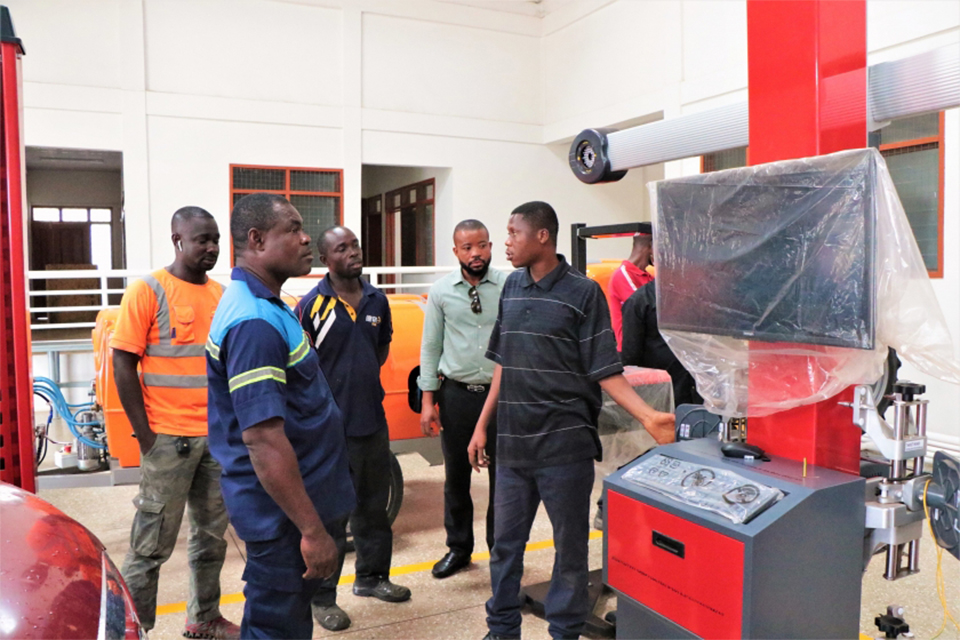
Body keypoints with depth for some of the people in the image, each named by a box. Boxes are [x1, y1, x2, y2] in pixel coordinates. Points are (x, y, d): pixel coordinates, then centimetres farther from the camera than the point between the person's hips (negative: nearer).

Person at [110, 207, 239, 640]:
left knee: (212, 536, 16)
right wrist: (146, 436, -12)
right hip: (169, 440, -5)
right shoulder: (148, 291, -7)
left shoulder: (220, 294, 8)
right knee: (152, 545, 3)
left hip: (218, 438, 6)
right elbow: (123, 366, -9)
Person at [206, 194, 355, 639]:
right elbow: (263, 439, -28)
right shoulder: (254, 322, -24)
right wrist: (312, 530, -25)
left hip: (302, 500, 10)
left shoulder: (264, 306, 9)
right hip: (284, 514, -10)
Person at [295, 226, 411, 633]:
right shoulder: (312, 304, -10)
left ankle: (371, 576, 37)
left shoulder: (377, 300, 6)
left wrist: (365, 378, 11)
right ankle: (323, 597, 19)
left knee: (374, 506, 19)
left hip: (373, 419, 6)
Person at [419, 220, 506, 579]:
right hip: (456, 393, 2)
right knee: (456, 477, 13)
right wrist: (428, 401, 3)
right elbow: (430, 347, 6)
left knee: (502, 476, 7)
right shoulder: (441, 291, 2)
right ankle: (458, 548, 32)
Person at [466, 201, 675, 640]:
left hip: (564, 446, -5)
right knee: (505, 542, 15)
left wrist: (648, 416, -21)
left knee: (570, 547, 9)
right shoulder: (512, 287, 7)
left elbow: (605, 371, -8)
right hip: (513, 443, 5)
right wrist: (482, 425, 13)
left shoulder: (583, 292, -8)